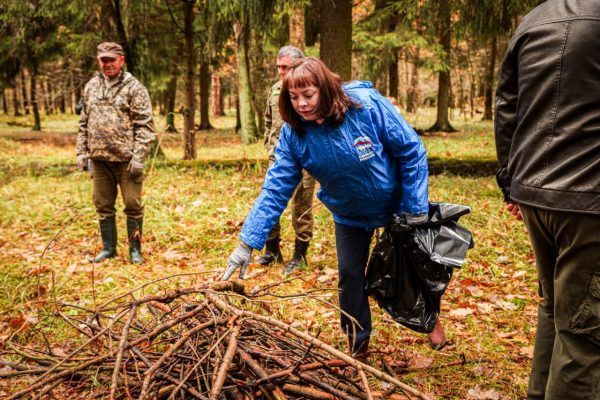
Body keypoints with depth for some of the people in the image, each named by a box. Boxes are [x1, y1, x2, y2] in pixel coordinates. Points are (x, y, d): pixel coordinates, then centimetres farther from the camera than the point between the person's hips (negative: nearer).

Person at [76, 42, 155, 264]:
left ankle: (135, 249, 16)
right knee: (103, 205, 13)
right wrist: (81, 151, 10)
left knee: (133, 205, 2)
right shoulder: (91, 86, 12)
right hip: (99, 158, 5)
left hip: (125, 158, -5)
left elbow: (145, 126, -10)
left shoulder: (134, 88, -5)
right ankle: (108, 248, 26)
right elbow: (84, 122, 17)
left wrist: (138, 157, -16)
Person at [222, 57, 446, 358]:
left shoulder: (366, 104, -31)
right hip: (349, 215, 2)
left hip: (397, 205, -2)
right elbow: (276, 189, -23)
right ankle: (357, 345, 29)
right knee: (350, 275, 5)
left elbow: (411, 151, -22)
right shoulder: (293, 133, -22)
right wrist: (248, 242, -30)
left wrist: (416, 206, -19)